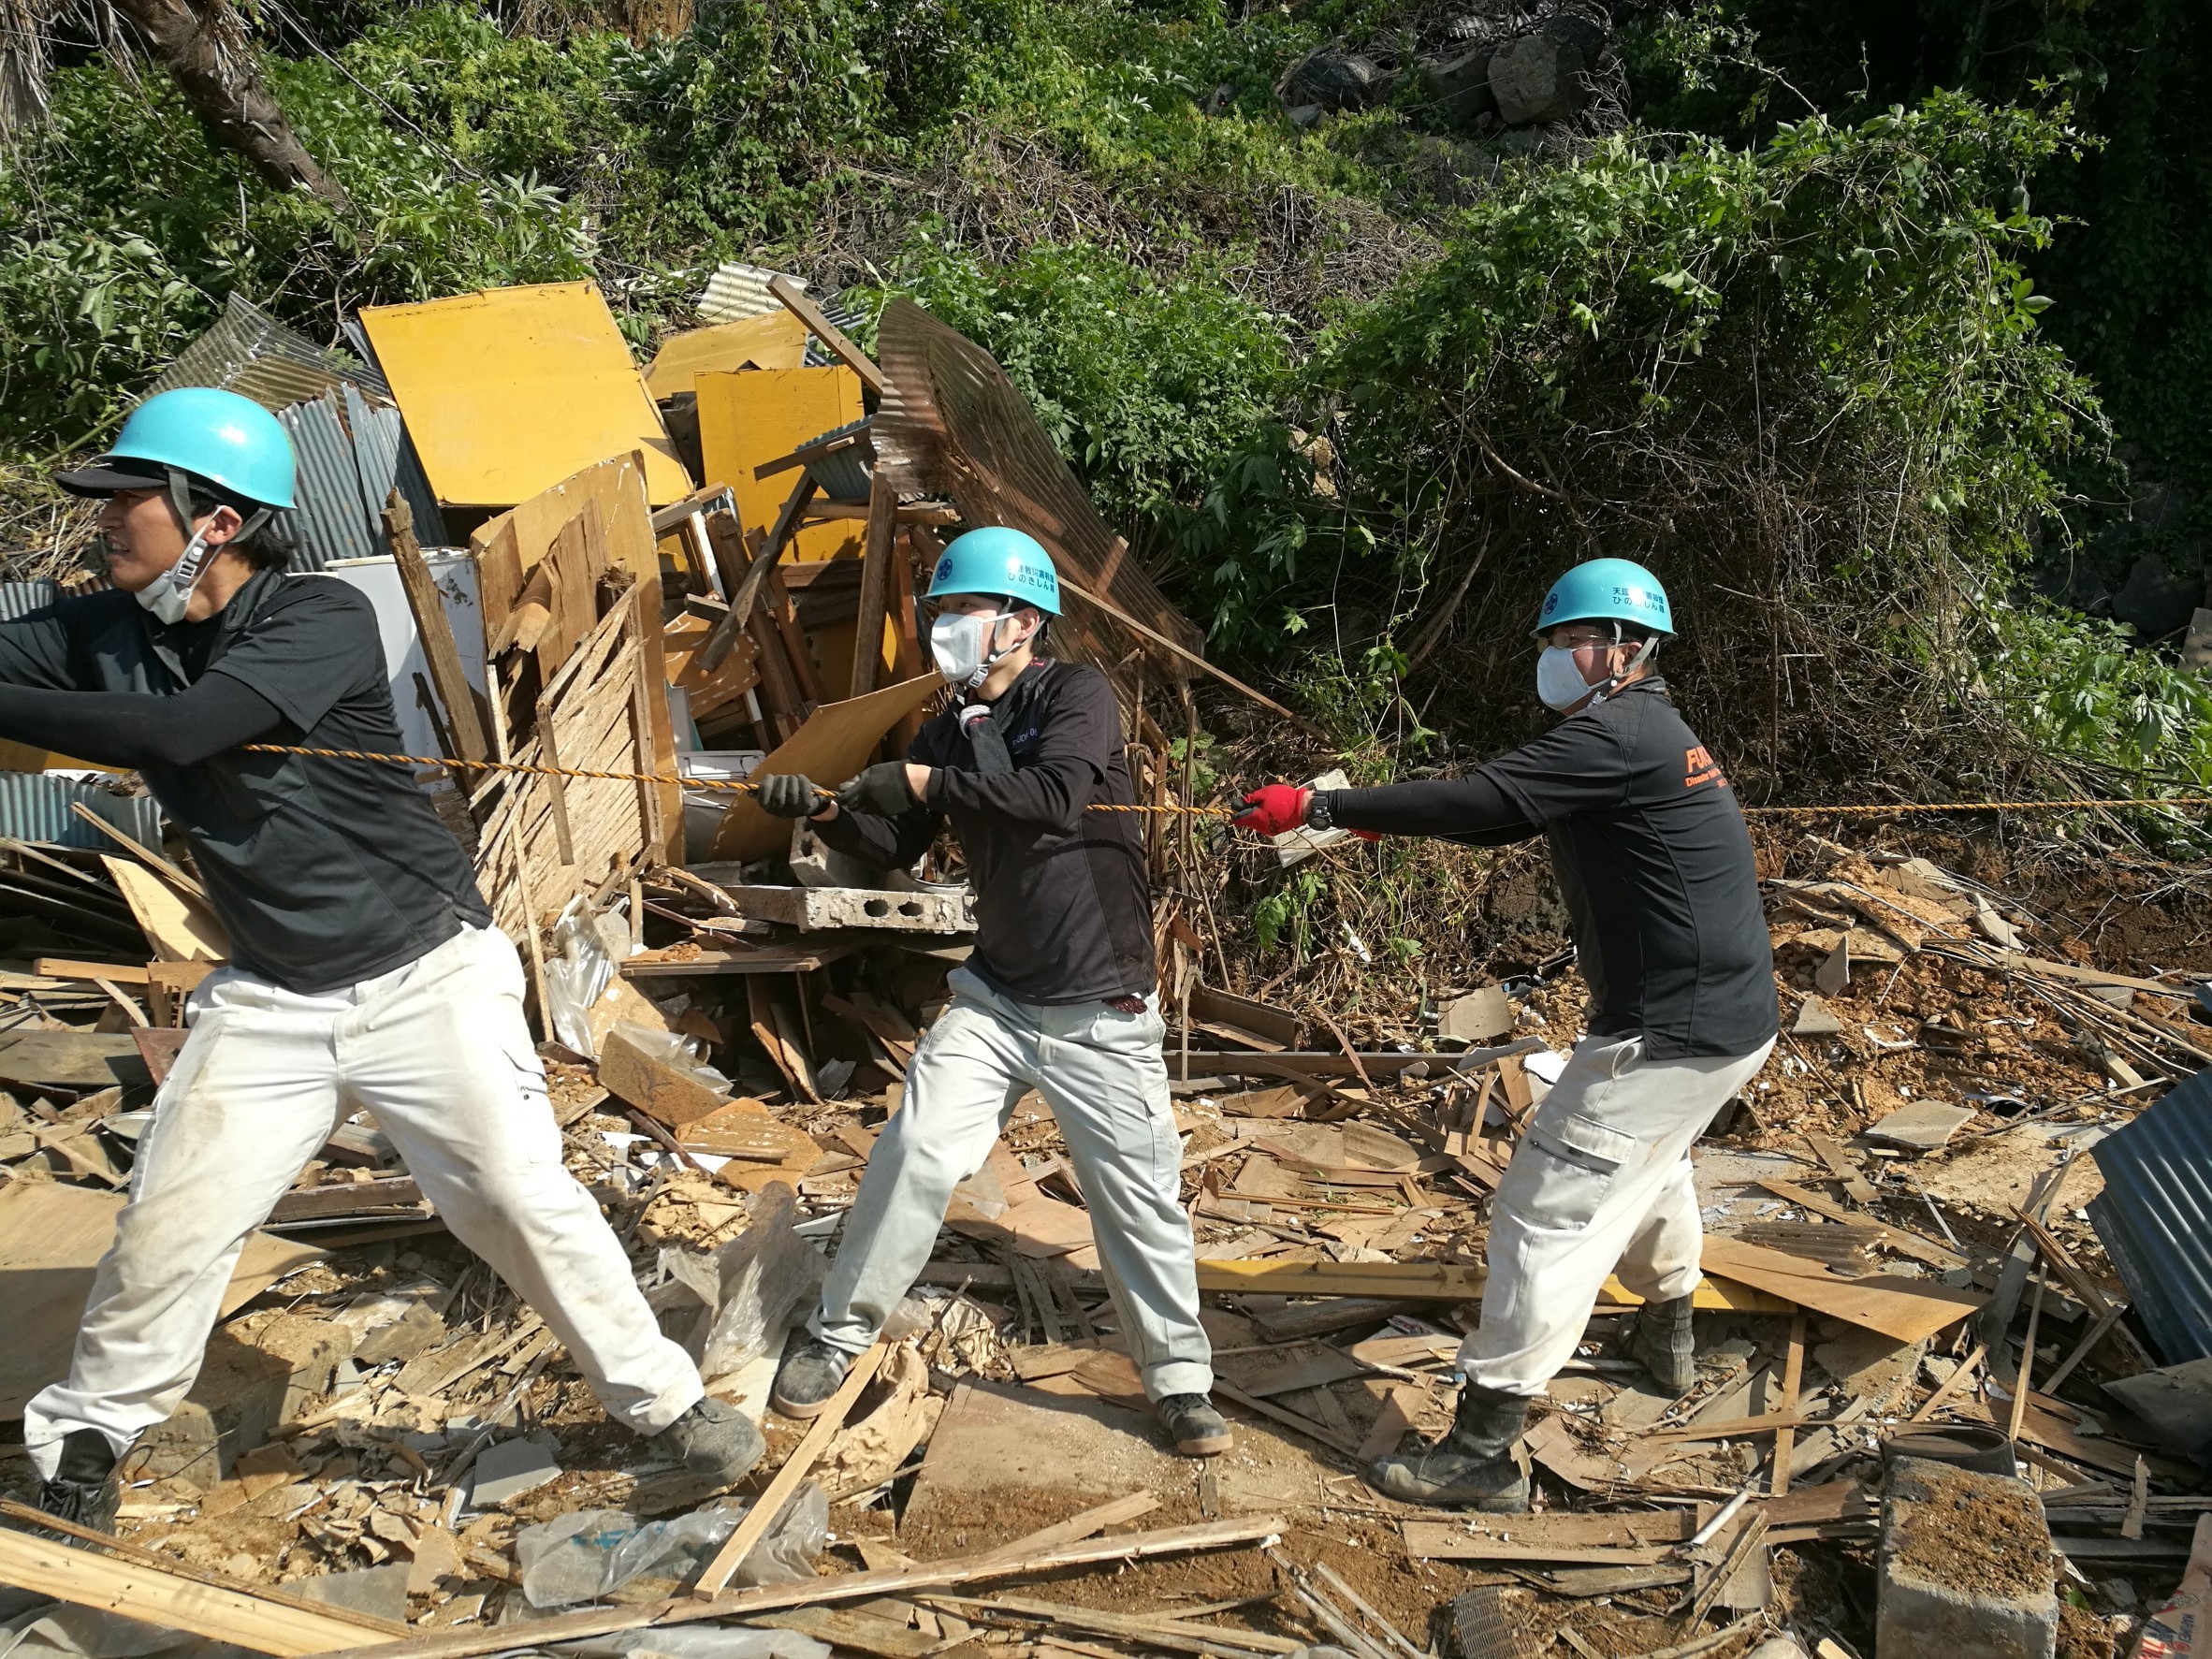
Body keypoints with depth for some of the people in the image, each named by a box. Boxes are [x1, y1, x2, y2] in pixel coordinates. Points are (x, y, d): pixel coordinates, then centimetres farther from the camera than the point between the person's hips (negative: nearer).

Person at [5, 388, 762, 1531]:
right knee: (165, 1226, 7)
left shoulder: (321, 619, -19)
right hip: (267, 998, 5)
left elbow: (174, 734, -30)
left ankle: (665, 1401, 14)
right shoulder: (105, 630, 0)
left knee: (520, 1199, -2)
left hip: (424, 976, -5)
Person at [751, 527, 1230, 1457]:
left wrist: (925, 782, -25)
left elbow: (1058, 798, -28)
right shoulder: (950, 730, 8)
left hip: (1102, 1011, -4)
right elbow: (895, 850, 8)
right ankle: (837, 1336, 15)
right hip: (996, 1000, 5)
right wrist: (824, 811, -10)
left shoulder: (1075, 695, -10)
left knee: (1140, 1196, 1)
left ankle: (1179, 1379, 19)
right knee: (914, 1155, -3)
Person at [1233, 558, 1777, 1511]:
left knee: (1548, 1212, -8)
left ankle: (1483, 1452, -3)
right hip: (1727, 1015, 11)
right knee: (1646, 1164, 33)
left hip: (1674, 1032, -11)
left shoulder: (1619, 734, -18)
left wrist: (1316, 808, -23)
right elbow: (1503, 819, 15)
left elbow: (1479, 803, -27)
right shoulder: (1649, 734, 15)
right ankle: (1668, 1333, 54)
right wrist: (1374, 814, 3)